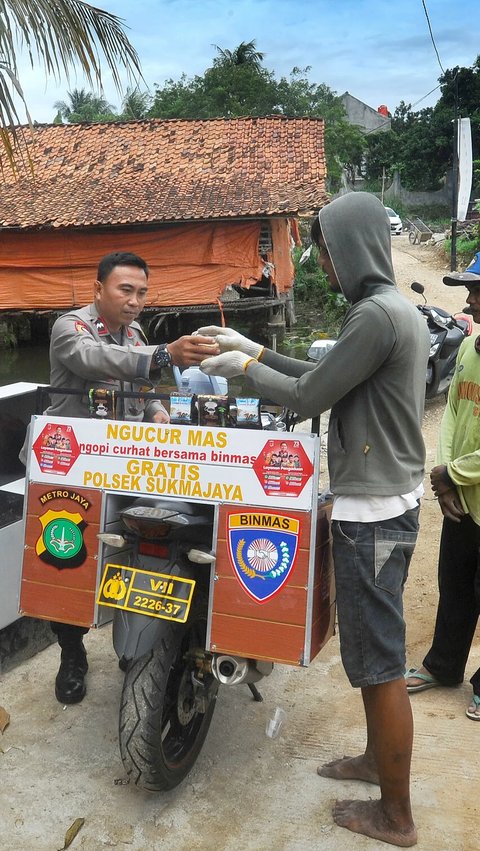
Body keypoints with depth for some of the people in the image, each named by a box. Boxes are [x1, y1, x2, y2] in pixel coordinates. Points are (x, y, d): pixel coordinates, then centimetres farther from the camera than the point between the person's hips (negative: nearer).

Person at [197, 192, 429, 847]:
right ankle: (378, 757, 41)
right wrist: (256, 350, 16)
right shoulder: (399, 309, 12)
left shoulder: (376, 314, -20)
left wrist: (245, 368, -1)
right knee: (372, 650, 22)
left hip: (372, 512, -10)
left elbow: (308, 397, -17)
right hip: (388, 500, 10)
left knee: (381, 664, 2)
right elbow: (324, 376, 17)